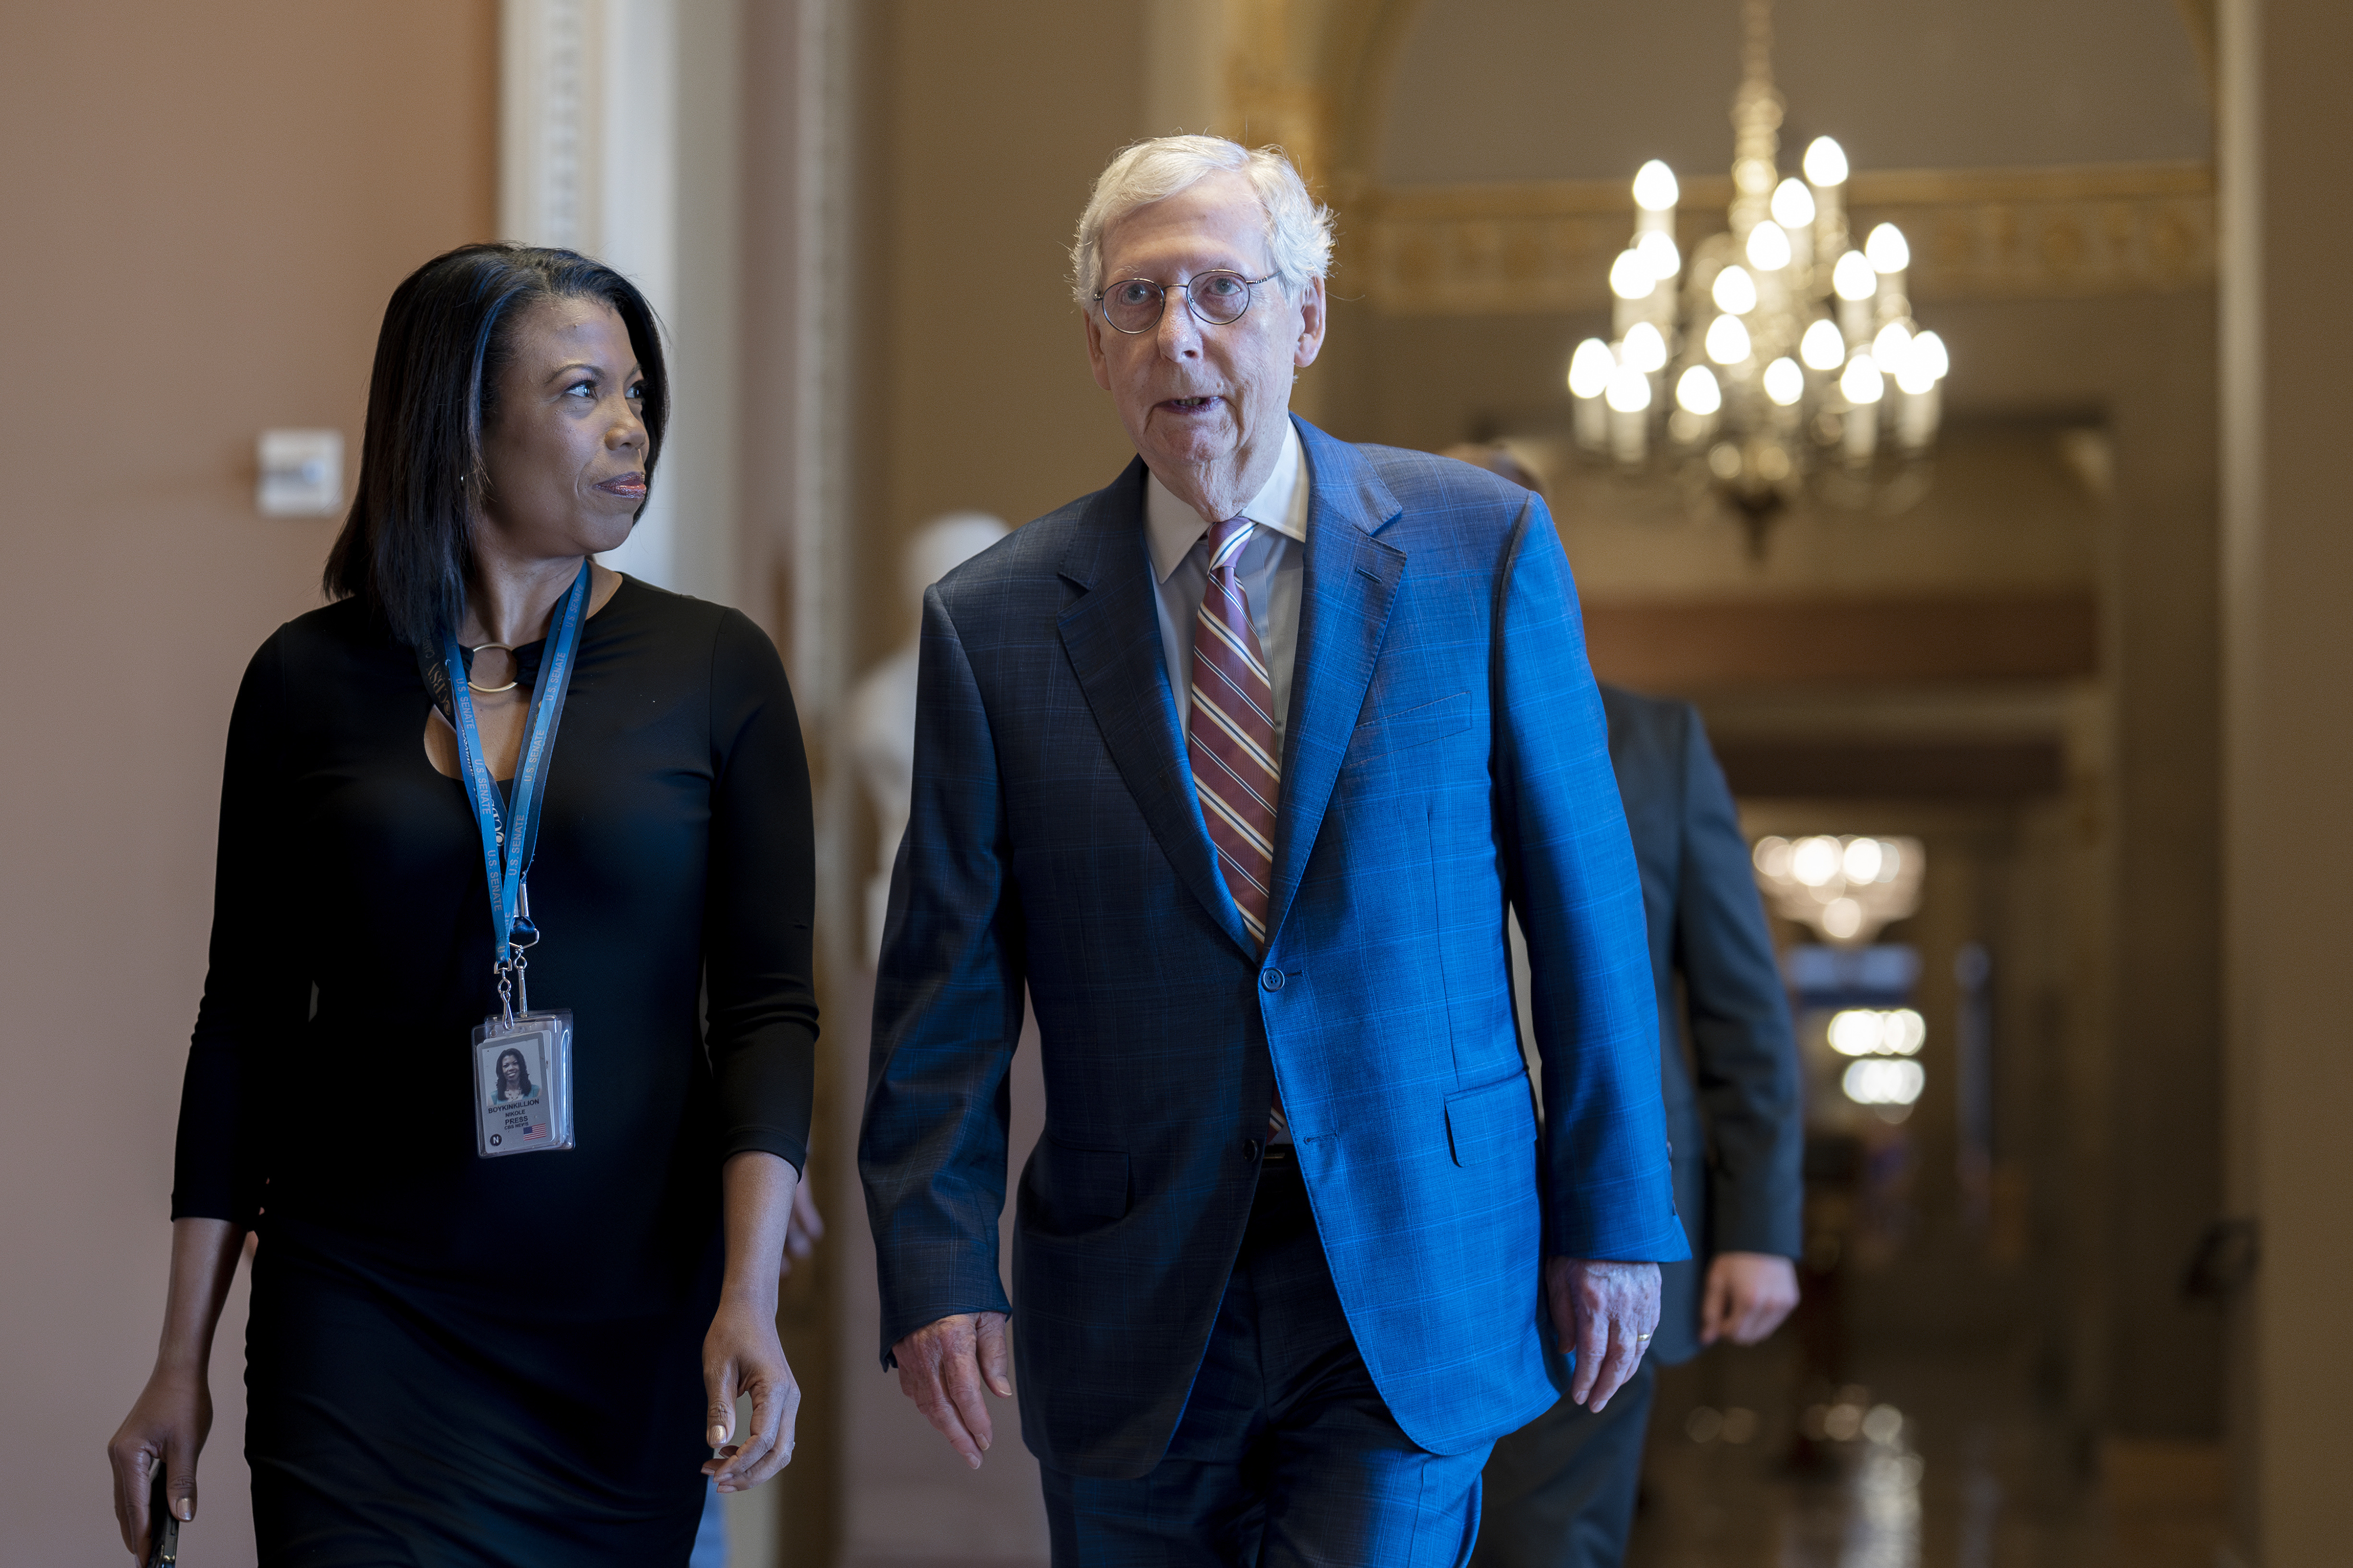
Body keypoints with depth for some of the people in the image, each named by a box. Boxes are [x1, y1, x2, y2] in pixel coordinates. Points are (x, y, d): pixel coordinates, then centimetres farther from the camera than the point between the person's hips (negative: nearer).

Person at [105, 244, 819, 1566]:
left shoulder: (716, 670, 0)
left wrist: (750, 1298, -15)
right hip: (363, 1319, 0)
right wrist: (183, 1360, 4)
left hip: (631, 1332, 1)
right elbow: (248, 1024, 5)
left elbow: (768, 1006, -2)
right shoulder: (311, 682, 1)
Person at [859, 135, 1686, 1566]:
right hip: (1132, 1314, 1)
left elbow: (1584, 901, 1)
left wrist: (1614, 1217, 1)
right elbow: (947, 982, 2)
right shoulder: (997, 620, 0)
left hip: (1412, 1278, -1)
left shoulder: (1481, 547, -2)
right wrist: (936, 1265, -6)